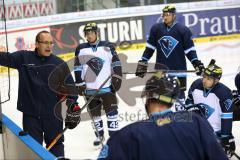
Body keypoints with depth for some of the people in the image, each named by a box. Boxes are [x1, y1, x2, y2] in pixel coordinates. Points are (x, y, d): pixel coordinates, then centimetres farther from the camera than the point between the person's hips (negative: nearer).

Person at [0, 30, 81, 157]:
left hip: (53, 114, 0)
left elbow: (70, 87, 5)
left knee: (55, 145, 10)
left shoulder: (59, 64, 0)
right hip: (30, 114, 0)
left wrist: (73, 106, 1)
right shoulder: (23, 58, 0)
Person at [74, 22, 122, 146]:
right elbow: (78, 68, 6)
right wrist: (79, 84, 1)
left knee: (111, 111, -3)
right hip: (90, 89, 2)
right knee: (94, 113, 10)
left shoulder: (107, 47, 0)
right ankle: (99, 135, 25)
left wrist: (116, 79, -5)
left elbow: (116, 63, 2)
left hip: (107, 86, -2)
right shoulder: (80, 49, 4)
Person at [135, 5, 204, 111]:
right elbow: (150, 48, 8)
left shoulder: (183, 30, -6)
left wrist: (197, 64, -13)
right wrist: (142, 63, 5)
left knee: (179, 93, 7)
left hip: (179, 69, -2)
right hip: (160, 68, 2)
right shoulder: (156, 28, 1)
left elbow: (189, 50, -4)